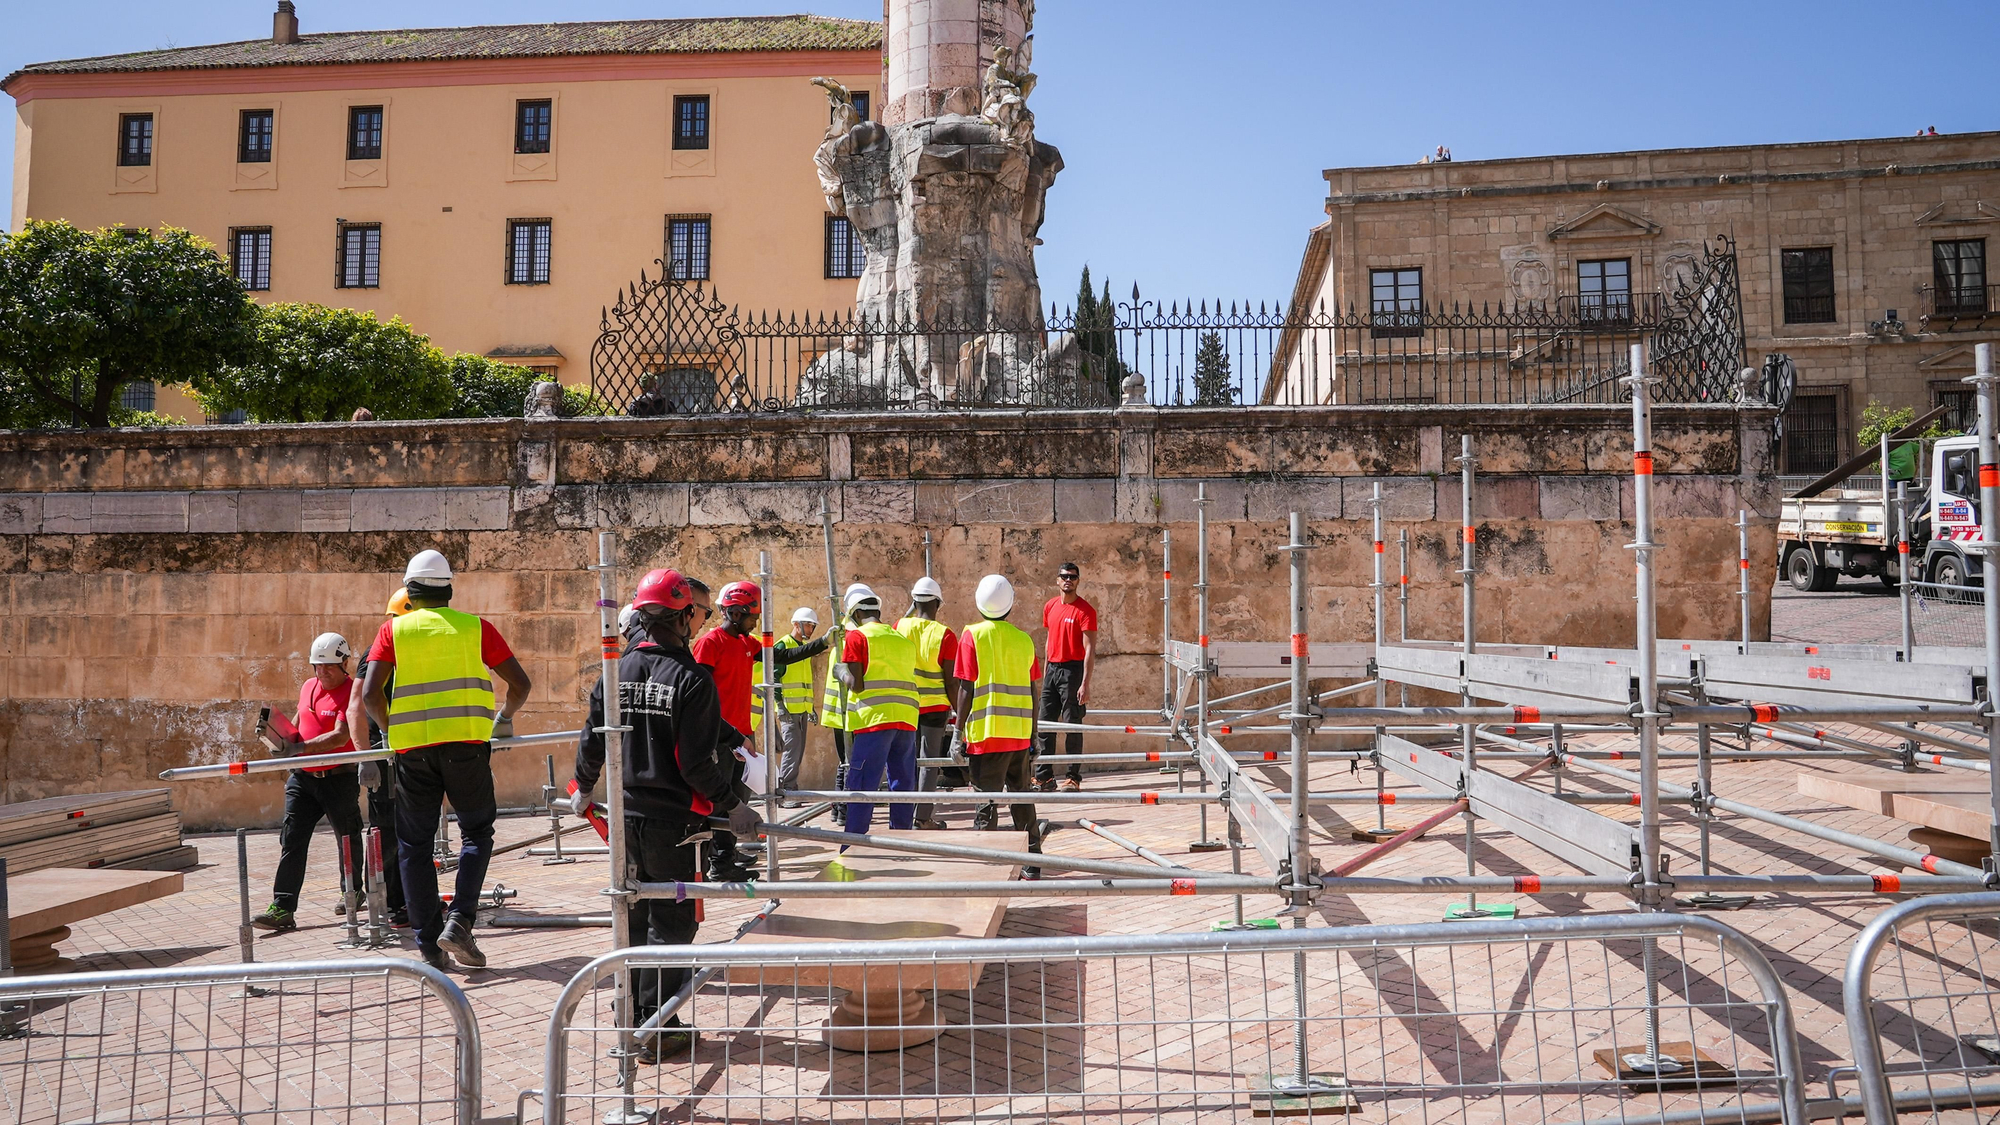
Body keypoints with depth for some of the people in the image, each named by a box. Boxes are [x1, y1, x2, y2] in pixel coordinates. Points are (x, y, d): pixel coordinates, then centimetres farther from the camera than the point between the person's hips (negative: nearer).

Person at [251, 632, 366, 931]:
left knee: (347, 838, 11)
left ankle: (351, 890, 31)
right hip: (302, 777, 6)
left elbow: (340, 737, -23)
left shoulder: (352, 691, -13)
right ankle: (283, 908, -4)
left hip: (338, 779, -6)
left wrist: (300, 748, -29)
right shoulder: (308, 686, 10)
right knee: (291, 840, -3)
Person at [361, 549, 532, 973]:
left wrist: (390, 730, 12)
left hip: (413, 750, 1)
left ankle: (429, 946, 10)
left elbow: (370, 692, -4)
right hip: (466, 744, 0)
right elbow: (520, 683, 6)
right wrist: (502, 717, 23)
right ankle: (459, 921, -3)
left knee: (415, 844, 9)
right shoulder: (475, 627, 7)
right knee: (476, 831, 14)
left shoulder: (394, 629, 7)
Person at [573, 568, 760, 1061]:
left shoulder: (617, 671, 2)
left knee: (635, 914, 20)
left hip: (626, 814, 6)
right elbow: (699, 762, -19)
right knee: (671, 923, 5)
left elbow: (593, 738, 9)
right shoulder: (691, 679, -16)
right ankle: (658, 1031, 11)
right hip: (673, 819, -6)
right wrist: (733, 806, -6)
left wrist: (584, 788, 27)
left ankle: (630, 1017, 31)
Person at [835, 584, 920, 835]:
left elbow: (856, 684, -7)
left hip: (874, 720, -6)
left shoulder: (857, 637, 0)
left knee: (861, 786, -3)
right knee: (903, 785, 11)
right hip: (907, 720, 6)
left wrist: (840, 671, 11)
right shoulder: (903, 639, 19)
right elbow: (906, 676, 16)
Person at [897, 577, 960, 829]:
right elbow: (950, 680, -10)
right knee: (929, 761, 4)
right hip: (935, 706, -3)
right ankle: (923, 817, 5)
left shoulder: (901, 627, -5)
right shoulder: (944, 635, -12)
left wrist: (911, 607, 28)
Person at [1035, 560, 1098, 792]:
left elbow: (1089, 649, -13)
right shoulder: (1050, 607, 11)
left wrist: (1085, 683, -19)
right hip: (1052, 669, 7)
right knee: (1045, 724, 7)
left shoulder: (1085, 610, -9)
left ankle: (1073, 778, 5)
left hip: (1072, 670, -7)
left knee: (1072, 726, -3)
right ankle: (1044, 776, 15)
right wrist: (1046, 672, 16)